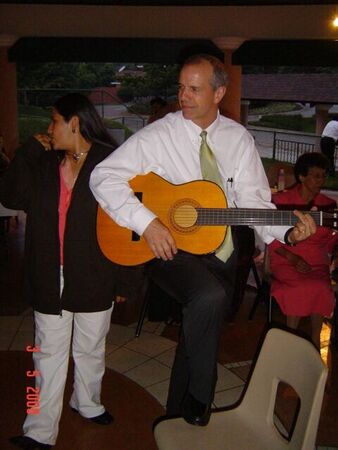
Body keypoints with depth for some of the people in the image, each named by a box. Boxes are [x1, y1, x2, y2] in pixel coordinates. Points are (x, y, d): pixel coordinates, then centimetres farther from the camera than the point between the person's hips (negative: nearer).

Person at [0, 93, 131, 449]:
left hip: (94, 276, -3)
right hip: (50, 277, 3)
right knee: (48, 352, 9)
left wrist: (122, 279, -10)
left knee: (90, 348, 16)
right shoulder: (44, 161, 5)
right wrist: (29, 151, -8)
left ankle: (87, 403, 40)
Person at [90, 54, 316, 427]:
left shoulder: (238, 138, 1)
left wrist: (287, 230, -21)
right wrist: (146, 222, -27)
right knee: (210, 297, -33)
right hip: (168, 248, -4)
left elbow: (253, 199, -2)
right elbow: (104, 176, -16)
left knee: (200, 336, 14)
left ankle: (179, 415, 39)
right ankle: (199, 401, -10)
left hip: (218, 249, 5)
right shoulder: (157, 136, -9)